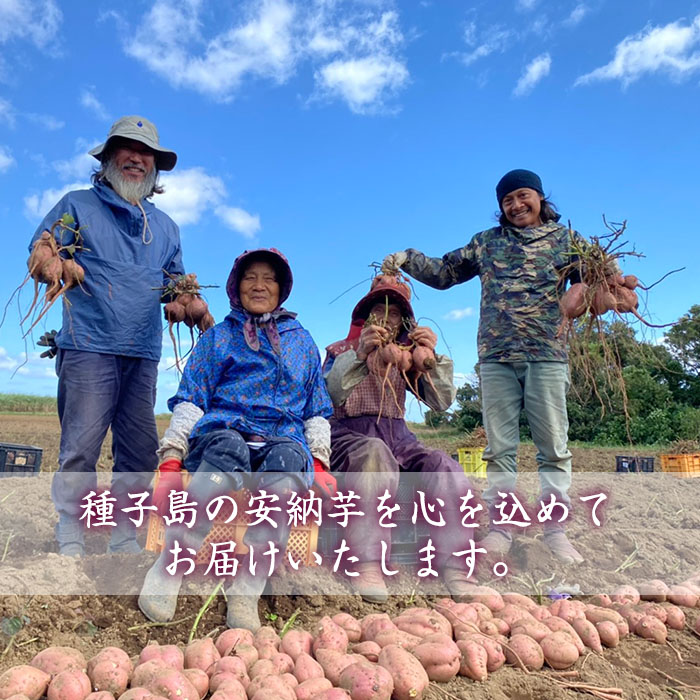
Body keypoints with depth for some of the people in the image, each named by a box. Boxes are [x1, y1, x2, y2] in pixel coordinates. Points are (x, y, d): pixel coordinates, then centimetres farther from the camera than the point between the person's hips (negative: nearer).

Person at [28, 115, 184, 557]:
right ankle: (71, 543, 6)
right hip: (88, 348, -4)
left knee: (141, 452, 2)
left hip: (144, 355, 4)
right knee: (80, 448, -7)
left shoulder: (165, 226, 23)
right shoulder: (78, 205, 12)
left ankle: (125, 541, 13)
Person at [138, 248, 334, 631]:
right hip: (221, 432, 0)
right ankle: (167, 572, -30)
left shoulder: (302, 342, 24)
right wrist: (171, 459, -7)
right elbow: (189, 401, 10)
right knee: (229, 449, -38)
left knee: (289, 457, -36)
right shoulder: (217, 337, 20)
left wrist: (320, 461, 2)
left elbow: (317, 412, 21)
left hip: (284, 440, 1)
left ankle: (245, 591, -34)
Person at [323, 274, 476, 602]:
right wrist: (359, 355, -22)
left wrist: (432, 357, -8)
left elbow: (442, 402, 8)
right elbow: (327, 394, -9)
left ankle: (453, 568, -23)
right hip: (351, 435, -3)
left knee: (447, 472, -26)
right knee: (375, 453, -39)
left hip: (397, 436, 4)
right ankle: (368, 566, -41)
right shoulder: (341, 350, 14)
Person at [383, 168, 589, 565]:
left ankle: (555, 531, 11)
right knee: (500, 447, 3)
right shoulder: (486, 242, 16)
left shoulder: (564, 238, 12)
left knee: (554, 446, 1)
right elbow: (444, 272, 21)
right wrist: (408, 259, 8)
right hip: (496, 357, 2)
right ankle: (500, 528, 11)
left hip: (547, 355, -1)